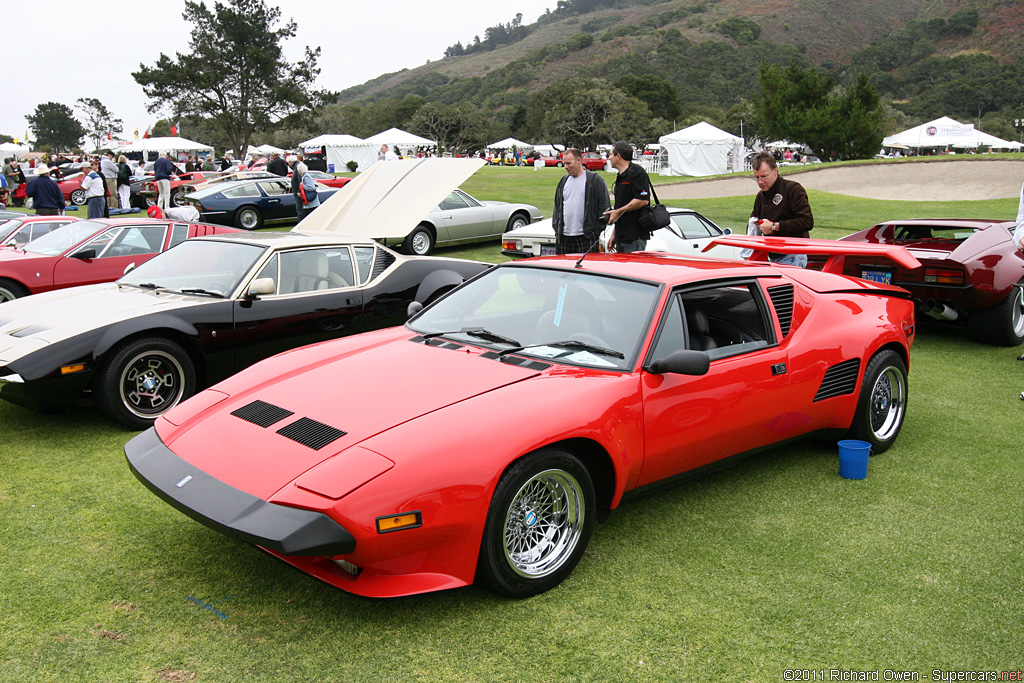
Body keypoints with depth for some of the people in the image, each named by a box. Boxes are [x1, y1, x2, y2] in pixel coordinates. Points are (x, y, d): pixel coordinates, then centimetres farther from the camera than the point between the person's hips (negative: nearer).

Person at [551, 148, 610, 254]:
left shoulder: (595, 180, -1)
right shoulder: (563, 181, 17)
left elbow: (604, 208, -3)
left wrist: (596, 231, -7)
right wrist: (556, 229, 11)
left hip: (586, 238, -5)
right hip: (563, 238, 6)